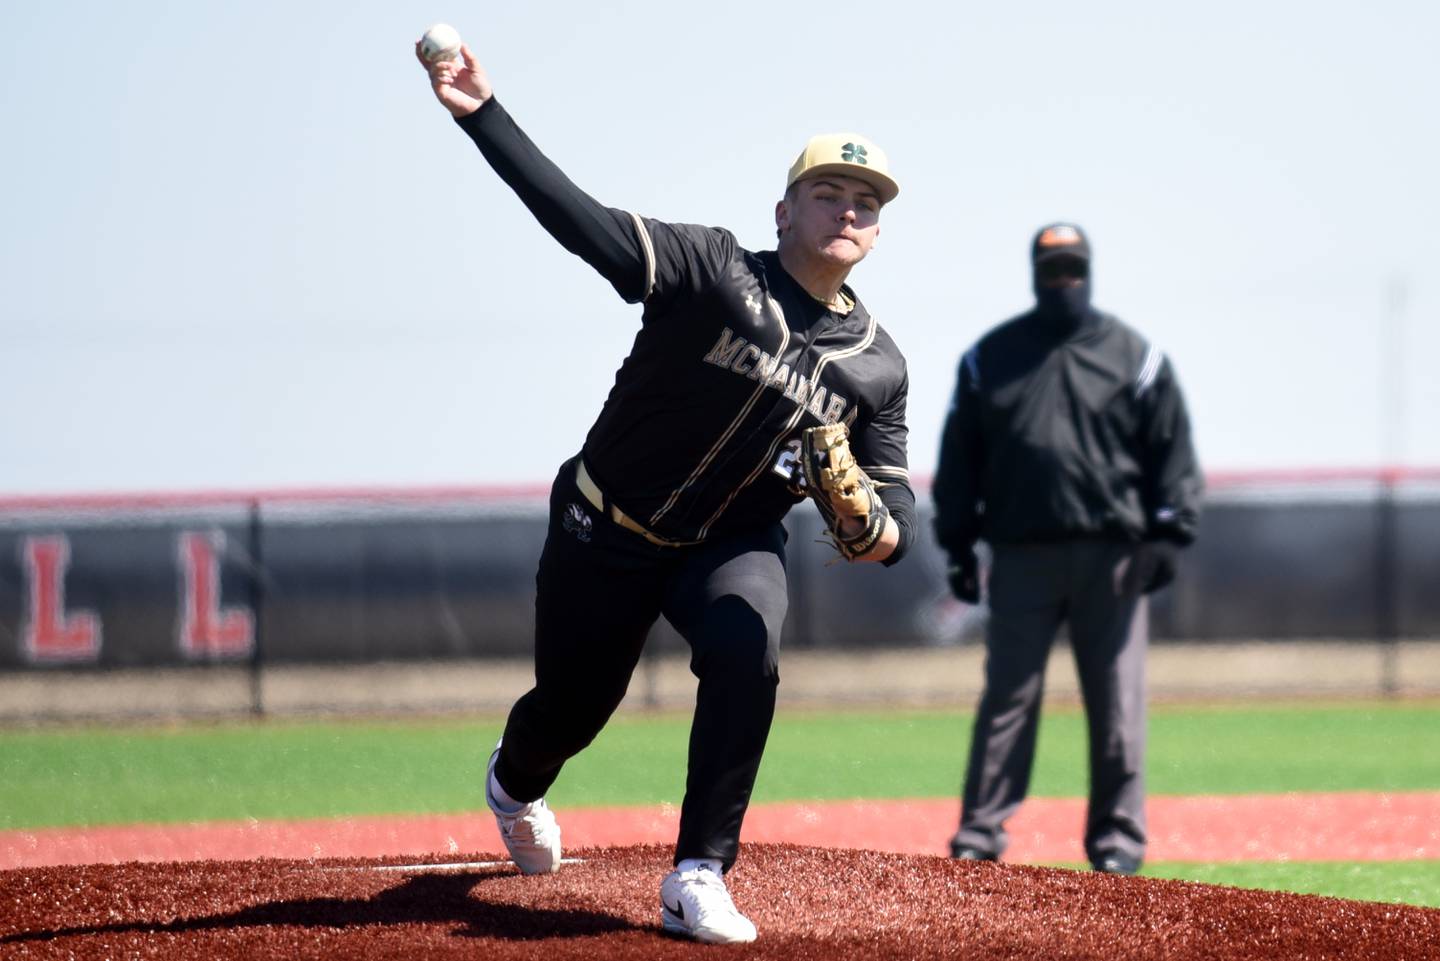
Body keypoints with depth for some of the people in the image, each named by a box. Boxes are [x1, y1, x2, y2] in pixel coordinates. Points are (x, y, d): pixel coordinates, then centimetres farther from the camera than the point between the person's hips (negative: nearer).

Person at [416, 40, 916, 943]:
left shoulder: (879, 366, -5)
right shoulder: (714, 270, -18)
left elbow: (898, 506, -2)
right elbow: (580, 219, -29)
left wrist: (871, 528, -28)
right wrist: (483, 114, -41)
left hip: (736, 547, 2)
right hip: (607, 532, -2)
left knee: (746, 655, -29)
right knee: (573, 704, 10)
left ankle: (699, 878, -22)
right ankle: (514, 784, 50)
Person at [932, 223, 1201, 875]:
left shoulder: (1136, 357, 8)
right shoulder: (989, 358, 11)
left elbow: (1172, 451, 6)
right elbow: (959, 456, 12)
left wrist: (1168, 532, -4)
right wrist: (958, 545, 6)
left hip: (1110, 552, 0)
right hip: (1020, 553, 0)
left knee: (1117, 704, 0)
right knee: (1006, 699, -2)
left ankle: (1117, 838, 5)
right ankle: (979, 834, 0)